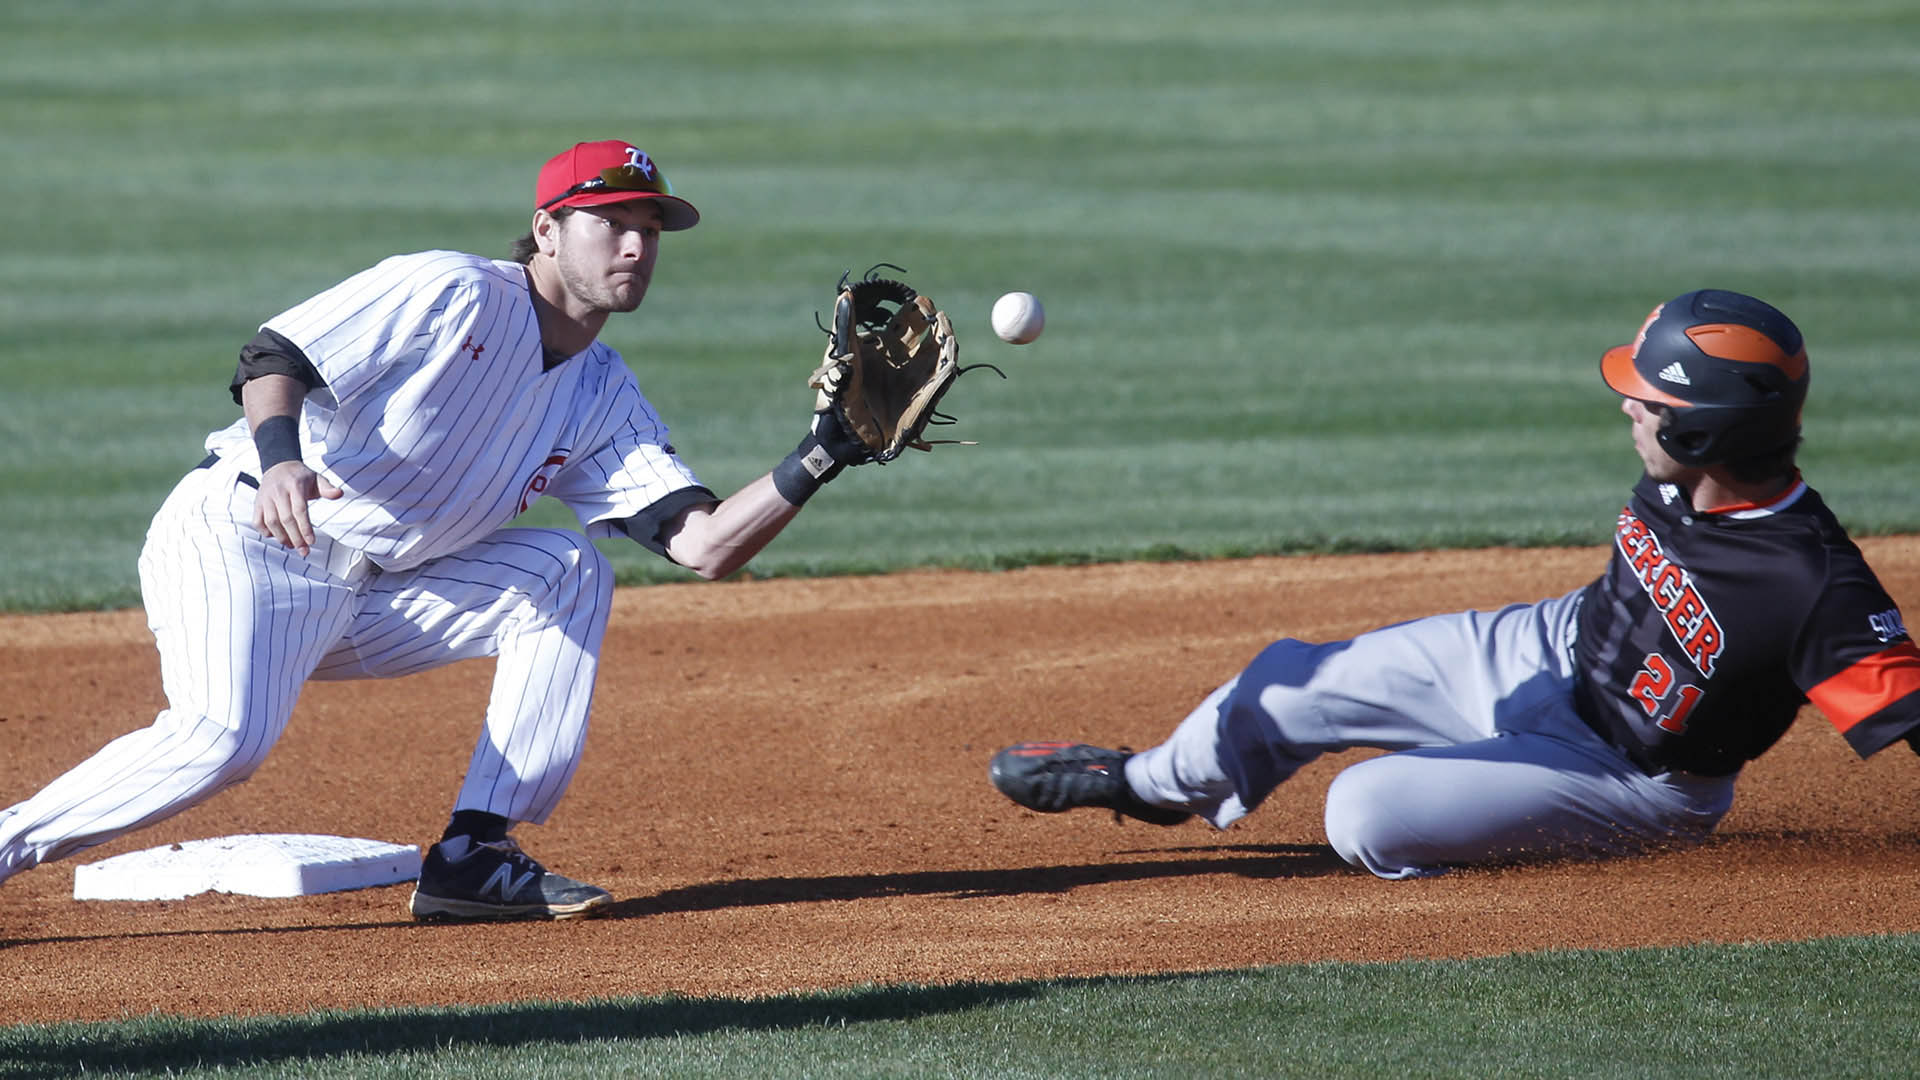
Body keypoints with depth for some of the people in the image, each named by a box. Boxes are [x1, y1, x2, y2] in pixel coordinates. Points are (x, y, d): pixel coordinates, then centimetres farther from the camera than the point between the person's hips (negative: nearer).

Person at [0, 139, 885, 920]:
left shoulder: (604, 397, 8)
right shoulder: (453, 293, -12)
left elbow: (705, 546, 0)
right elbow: (274, 355, -17)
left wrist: (817, 462, -14)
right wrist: (281, 459, -37)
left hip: (370, 598, 7)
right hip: (240, 540, -7)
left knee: (569, 571, -4)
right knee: (224, 739, -32)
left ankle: (474, 855, -6)